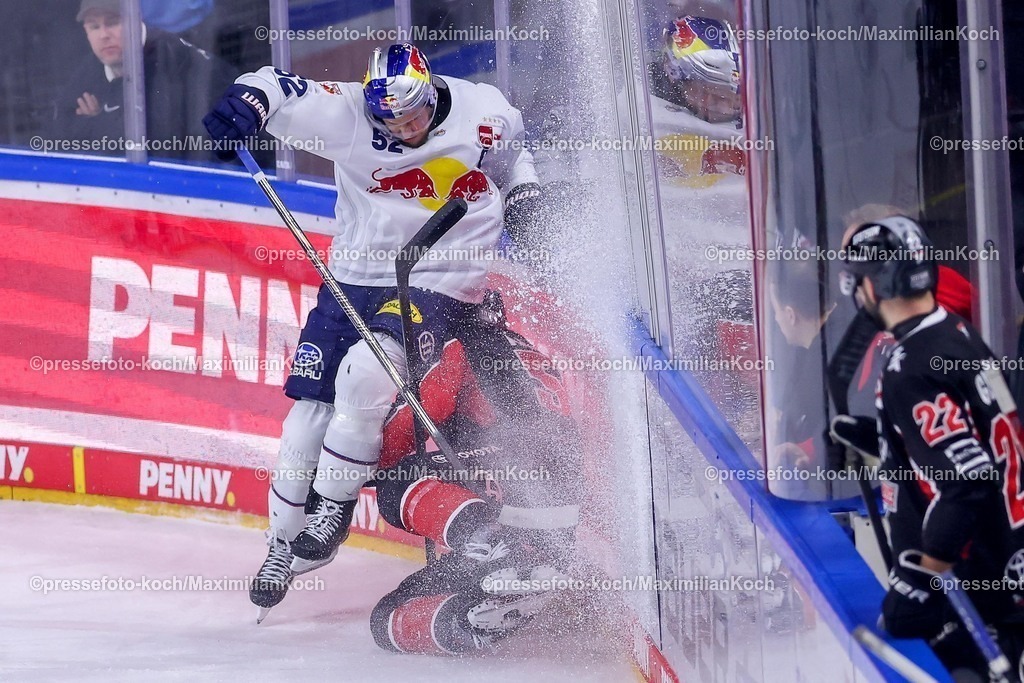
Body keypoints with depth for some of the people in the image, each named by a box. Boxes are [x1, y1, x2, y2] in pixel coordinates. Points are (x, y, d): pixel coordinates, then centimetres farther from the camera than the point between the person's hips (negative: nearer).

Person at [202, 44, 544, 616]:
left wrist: (524, 193, 1)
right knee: (310, 410, 1)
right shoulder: (350, 113, -11)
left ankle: (335, 508, -7)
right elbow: (284, 91, -13)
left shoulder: (484, 113, -8)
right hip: (354, 279, 3)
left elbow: (513, 148, 14)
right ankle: (285, 540, 19)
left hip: (438, 285, -3)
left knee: (363, 374, -26)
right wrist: (249, 100, -34)